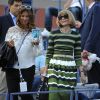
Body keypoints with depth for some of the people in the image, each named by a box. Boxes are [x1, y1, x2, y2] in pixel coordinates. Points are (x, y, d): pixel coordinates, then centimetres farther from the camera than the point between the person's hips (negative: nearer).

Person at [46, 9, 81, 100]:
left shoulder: (76, 35, 8)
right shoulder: (54, 34, 7)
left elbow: (78, 55, 9)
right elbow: (49, 52, 9)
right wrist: (46, 67, 4)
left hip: (70, 68, 0)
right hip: (55, 67, 0)